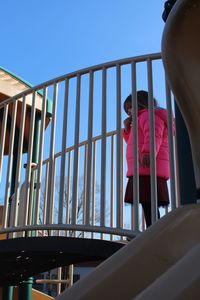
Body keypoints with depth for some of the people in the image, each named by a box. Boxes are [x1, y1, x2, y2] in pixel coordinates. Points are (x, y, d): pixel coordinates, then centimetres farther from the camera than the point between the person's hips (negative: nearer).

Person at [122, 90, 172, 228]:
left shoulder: (148, 114, 1)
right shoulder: (142, 119, 34)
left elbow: (153, 135, -18)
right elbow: (134, 143, 38)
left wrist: (148, 152, -34)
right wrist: (127, 129, 24)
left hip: (148, 169, -10)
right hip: (143, 171, 10)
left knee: (148, 204, -17)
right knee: (148, 206, 5)